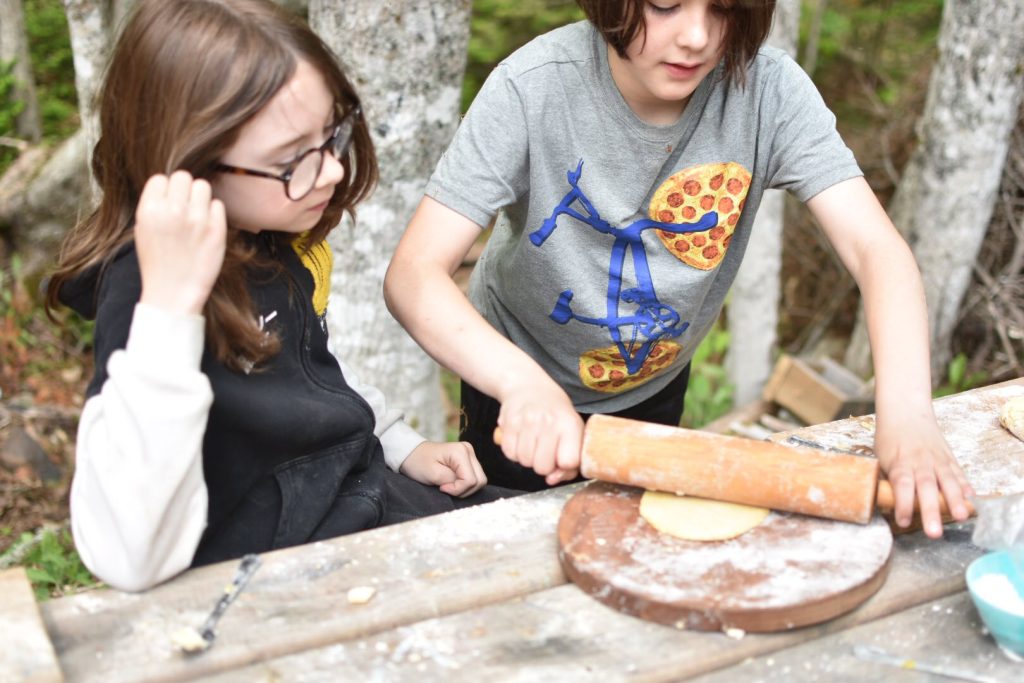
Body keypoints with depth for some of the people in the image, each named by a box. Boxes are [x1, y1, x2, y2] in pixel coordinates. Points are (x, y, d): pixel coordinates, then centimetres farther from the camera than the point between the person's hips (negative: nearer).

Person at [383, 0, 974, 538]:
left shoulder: (767, 88, -25)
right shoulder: (534, 87, -31)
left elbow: (879, 250, -29)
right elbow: (413, 273, -35)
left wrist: (906, 413, -46)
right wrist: (522, 382, -52)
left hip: (655, 387, 3)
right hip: (521, 386, -2)